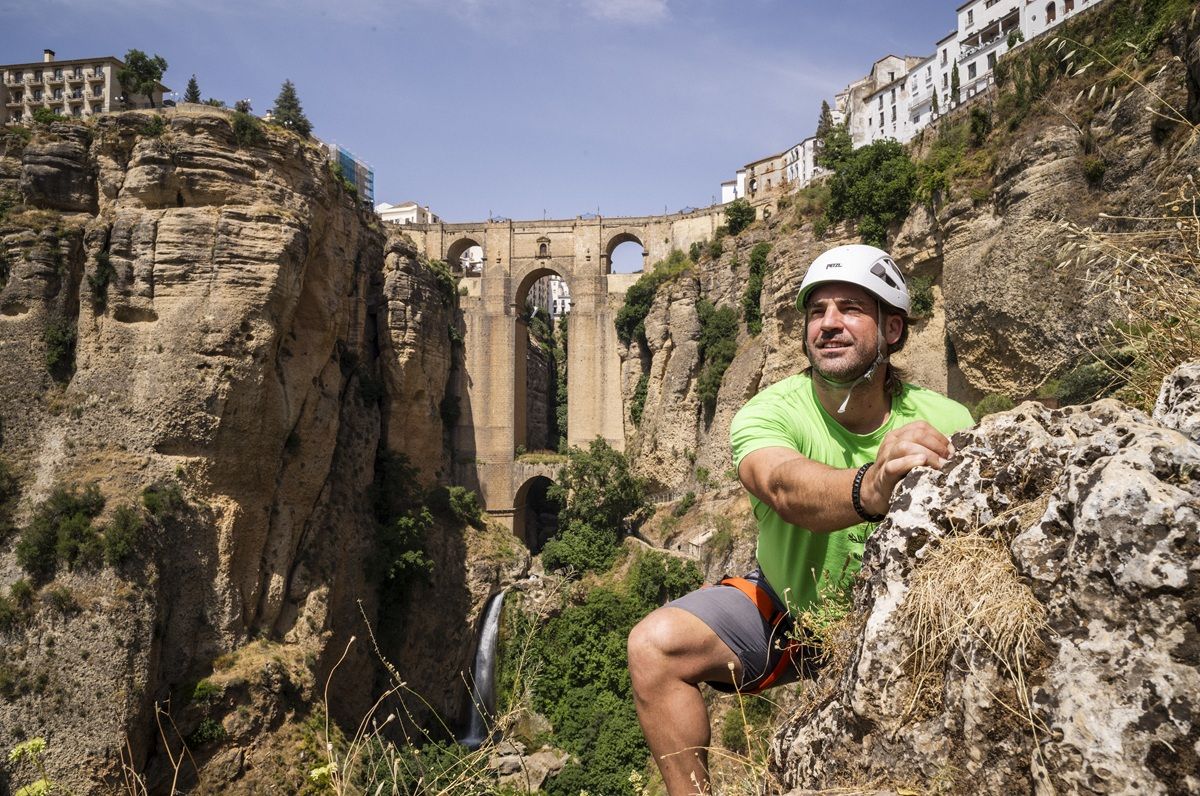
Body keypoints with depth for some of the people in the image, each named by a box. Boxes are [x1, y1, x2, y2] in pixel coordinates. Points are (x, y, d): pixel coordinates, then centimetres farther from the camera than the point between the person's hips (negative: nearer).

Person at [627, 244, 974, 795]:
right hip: (784, 606, -1)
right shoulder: (767, 413, -23)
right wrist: (869, 489, -66)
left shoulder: (945, 422, -17)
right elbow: (785, 486, -45)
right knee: (655, 645, -21)